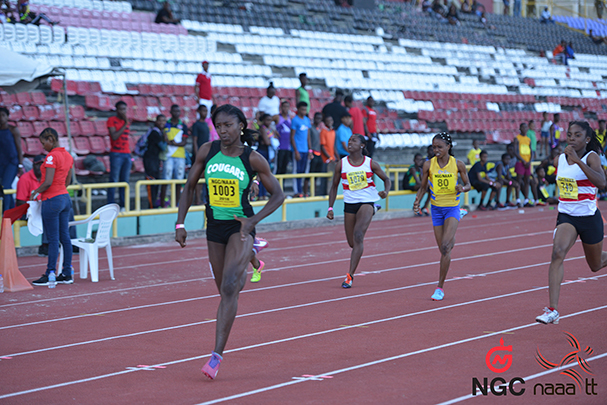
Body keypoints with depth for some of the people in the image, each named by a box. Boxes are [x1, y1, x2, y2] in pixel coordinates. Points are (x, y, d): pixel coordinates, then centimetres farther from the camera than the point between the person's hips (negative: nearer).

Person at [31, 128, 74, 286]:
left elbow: (48, 183, -23)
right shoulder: (68, 156, 10)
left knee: (53, 239, -4)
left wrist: (35, 192, -6)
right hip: (65, 197, 9)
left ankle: (50, 275, 0)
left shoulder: (52, 156, -16)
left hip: (52, 201, -9)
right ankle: (67, 274, 14)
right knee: (65, 237, 10)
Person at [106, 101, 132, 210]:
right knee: (113, 180, -6)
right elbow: (114, 136, -13)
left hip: (127, 154, 6)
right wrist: (125, 125, -12)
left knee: (125, 181, 4)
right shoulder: (111, 120, -2)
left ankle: (122, 205, 7)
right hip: (116, 154, -6)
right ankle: (111, 206, -5)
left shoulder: (127, 121, 17)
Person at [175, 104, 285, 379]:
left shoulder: (253, 159, -11)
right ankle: (242, 275, 51)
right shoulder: (207, 151, -2)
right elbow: (189, 187, 7)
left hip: (241, 227, -4)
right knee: (226, 292, 13)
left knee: (228, 288, -20)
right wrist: (180, 224, -2)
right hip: (215, 227, 4)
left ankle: (217, 354, -22)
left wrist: (253, 220, -16)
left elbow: (278, 195, -3)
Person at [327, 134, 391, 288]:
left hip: (367, 202, -3)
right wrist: (330, 208, 1)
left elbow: (386, 179, 8)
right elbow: (334, 187, 8)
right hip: (349, 204, 3)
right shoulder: (341, 164, 0)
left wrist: (385, 191, -14)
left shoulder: (371, 163, -4)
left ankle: (350, 275, -25)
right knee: (352, 243, 9)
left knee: (358, 234, -24)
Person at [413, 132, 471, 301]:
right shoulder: (428, 165, -4)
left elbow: (468, 184, 5)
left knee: (445, 247, -17)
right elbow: (423, 187, 6)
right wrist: (417, 200, -13)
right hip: (436, 209, 3)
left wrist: (463, 188, -19)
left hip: (452, 208, -3)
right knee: (443, 249, 5)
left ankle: (440, 287, -11)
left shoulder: (458, 164, -7)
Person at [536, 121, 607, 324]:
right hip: (566, 216, 2)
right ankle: (553, 310, -31)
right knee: (558, 253, -25)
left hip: (589, 217, -2)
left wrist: (578, 160, -37)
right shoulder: (559, 160, 2)